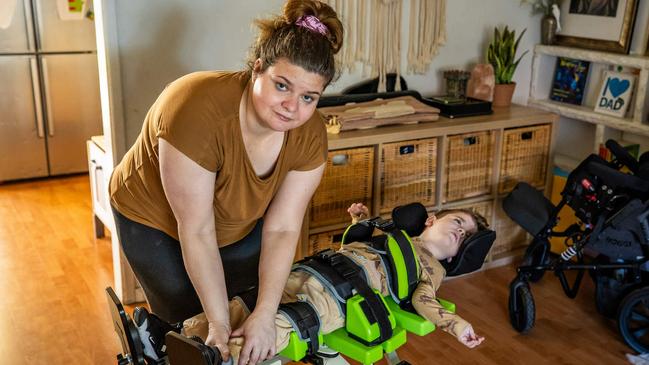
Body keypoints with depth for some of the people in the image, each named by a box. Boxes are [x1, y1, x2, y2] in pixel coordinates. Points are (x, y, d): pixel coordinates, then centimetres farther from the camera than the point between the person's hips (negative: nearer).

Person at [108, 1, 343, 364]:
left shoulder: (309, 134, -23)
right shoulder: (197, 110, -38)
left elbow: (281, 229, -21)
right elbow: (197, 232, -33)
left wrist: (265, 314, -29)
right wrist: (219, 324, -30)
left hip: (241, 224, 4)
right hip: (156, 222, -4)